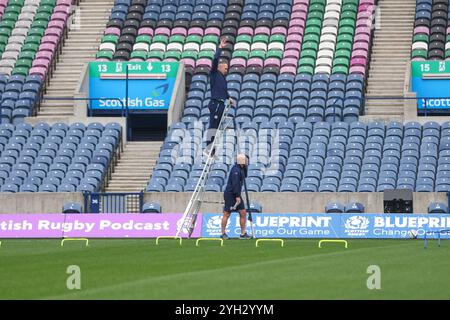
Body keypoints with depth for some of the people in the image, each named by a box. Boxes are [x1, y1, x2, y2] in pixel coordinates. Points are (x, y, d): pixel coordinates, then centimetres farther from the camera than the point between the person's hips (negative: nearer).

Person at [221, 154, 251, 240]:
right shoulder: (236, 170, -18)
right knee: (227, 214, -2)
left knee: (243, 213, 6)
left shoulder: (241, 168, 11)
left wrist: (245, 167, 13)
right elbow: (235, 183, -24)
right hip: (230, 194, -10)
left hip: (236, 194, 10)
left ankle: (243, 233, 10)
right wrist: (237, 196, -25)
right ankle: (223, 233, 5)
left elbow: (244, 176, 29)